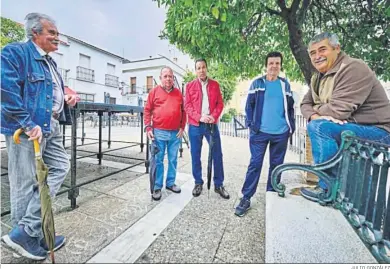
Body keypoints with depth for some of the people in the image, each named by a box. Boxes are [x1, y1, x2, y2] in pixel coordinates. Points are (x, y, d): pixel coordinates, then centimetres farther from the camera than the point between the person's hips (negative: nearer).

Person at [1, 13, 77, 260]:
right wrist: (27, 123, -24)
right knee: (26, 183, 0)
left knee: (60, 167, 8)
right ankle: (24, 234, 17)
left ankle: (29, 231, 20)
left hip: (51, 127, 9)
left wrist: (67, 99, 9)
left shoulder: (50, 62, 22)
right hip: (28, 128, -8)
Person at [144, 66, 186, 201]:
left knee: (173, 160, 12)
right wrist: (148, 128, -7)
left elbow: (183, 111, 11)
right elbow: (147, 111, 2)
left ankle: (170, 183, 28)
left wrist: (182, 127, 2)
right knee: (158, 160, 5)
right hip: (159, 132, -2)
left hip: (175, 133, 3)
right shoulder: (154, 92, 3)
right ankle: (157, 187, 17)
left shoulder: (178, 93, 10)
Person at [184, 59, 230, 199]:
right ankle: (198, 183, 23)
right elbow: (187, 106, -1)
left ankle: (218, 185, 18)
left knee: (217, 155, 3)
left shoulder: (215, 85, 11)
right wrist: (200, 117, -16)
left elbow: (220, 103, 6)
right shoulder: (190, 86, 6)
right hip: (195, 126, 0)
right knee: (195, 156, 6)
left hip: (211, 125, 1)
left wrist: (214, 116, -13)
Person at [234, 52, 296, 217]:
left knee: (276, 165, 12)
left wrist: (291, 126, 7)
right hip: (260, 132, -3)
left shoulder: (285, 84, 12)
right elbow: (249, 105, 1)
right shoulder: (257, 83, 3)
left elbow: (290, 107, 15)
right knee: (255, 164, -3)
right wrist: (251, 124, -10)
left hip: (281, 133, 4)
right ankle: (246, 199, 7)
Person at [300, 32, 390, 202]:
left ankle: (328, 188, -13)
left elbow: (338, 110, -26)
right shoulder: (318, 77, 10)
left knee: (318, 127, -25)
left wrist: (316, 112, -7)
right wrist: (315, 115, -17)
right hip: (351, 127, 9)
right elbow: (306, 104, 5)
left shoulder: (353, 68, -16)